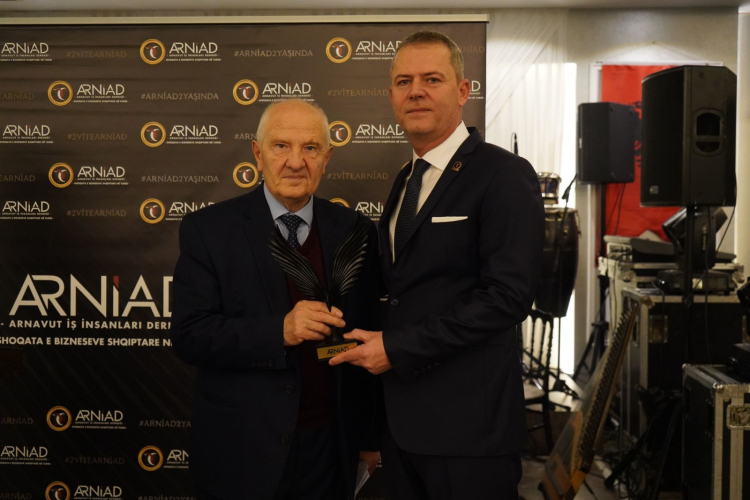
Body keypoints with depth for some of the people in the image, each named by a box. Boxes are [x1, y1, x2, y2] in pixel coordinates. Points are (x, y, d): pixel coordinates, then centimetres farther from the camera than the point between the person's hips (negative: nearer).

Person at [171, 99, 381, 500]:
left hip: (330, 448, 3)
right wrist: (279, 331, -25)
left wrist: (370, 437, 8)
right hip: (242, 453, -2)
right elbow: (188, 336, -12)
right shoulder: (208, 229, -6)